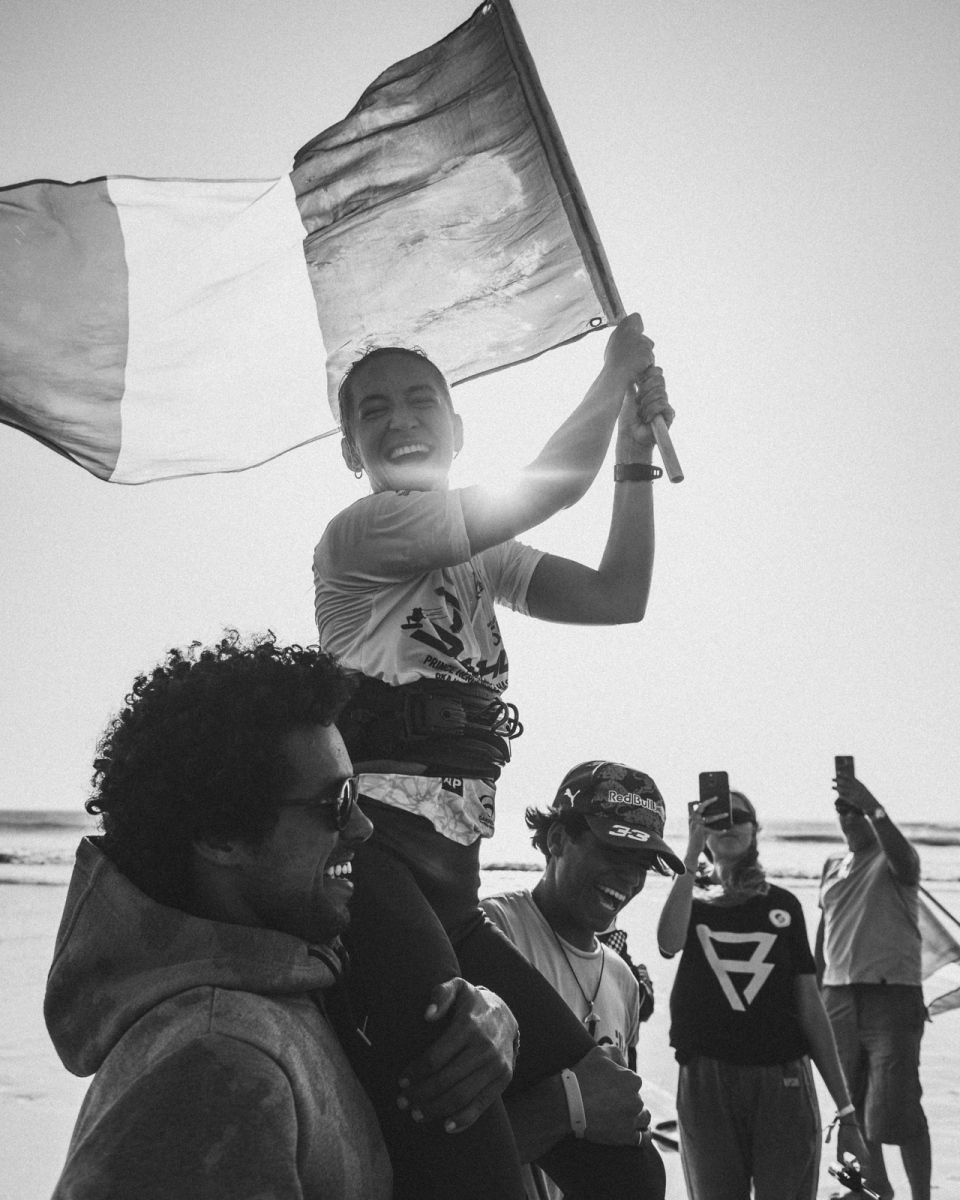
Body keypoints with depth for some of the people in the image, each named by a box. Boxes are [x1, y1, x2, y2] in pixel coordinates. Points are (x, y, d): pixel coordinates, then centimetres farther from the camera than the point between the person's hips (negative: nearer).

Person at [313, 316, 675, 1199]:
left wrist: (637, 449, 13)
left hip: (448, 883, 9)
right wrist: (616, 372, 10)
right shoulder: (363, 529, -2)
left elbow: (619, 595, 14)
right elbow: (554, 487, -6)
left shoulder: (484, 556, 24)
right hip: (373, 851, -9)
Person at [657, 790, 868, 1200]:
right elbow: (669, 944, -18)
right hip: (706, 1084, 0)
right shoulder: (691, 898, 7)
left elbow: (810, 1009, 8)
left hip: (783, 1080, 0)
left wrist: (845, 1109, 5)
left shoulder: (782, 904, 8)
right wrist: (692, 854, -19)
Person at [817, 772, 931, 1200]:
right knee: (853, 1106, 11)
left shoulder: (892, 857, -4)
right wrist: (816, 988, 18)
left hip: (892, 994, -6)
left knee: (896, 1109, -9)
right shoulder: (833, 864, 14)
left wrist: (874, 809, -38)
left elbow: (903, 862, -30)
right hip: (839, 998, 6)